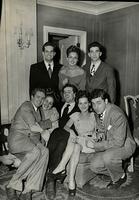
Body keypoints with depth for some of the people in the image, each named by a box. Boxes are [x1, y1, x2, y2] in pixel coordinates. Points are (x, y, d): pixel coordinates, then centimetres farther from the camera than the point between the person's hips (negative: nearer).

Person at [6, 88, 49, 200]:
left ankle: (27, 189, -22)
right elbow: (33, 127, -12)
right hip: (17, 137, -7)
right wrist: (45, 130, -3)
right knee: (35, 152, -35)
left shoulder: (37, 111, 25)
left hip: (31, 138, 7)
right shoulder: (26, 106, -3)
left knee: (44, 151, -24)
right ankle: (12, 186, -22)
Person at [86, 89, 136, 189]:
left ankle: (120, 176, -3)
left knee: (108, 157, -36)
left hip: (124, 144, -7)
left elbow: (118, 142, -29)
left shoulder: (117, 114, -27)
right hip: (108, 144, 7)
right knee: (94, 166, -13)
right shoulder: (98, 113, -1)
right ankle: (115, 174, 15)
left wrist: (96, 145, -26)